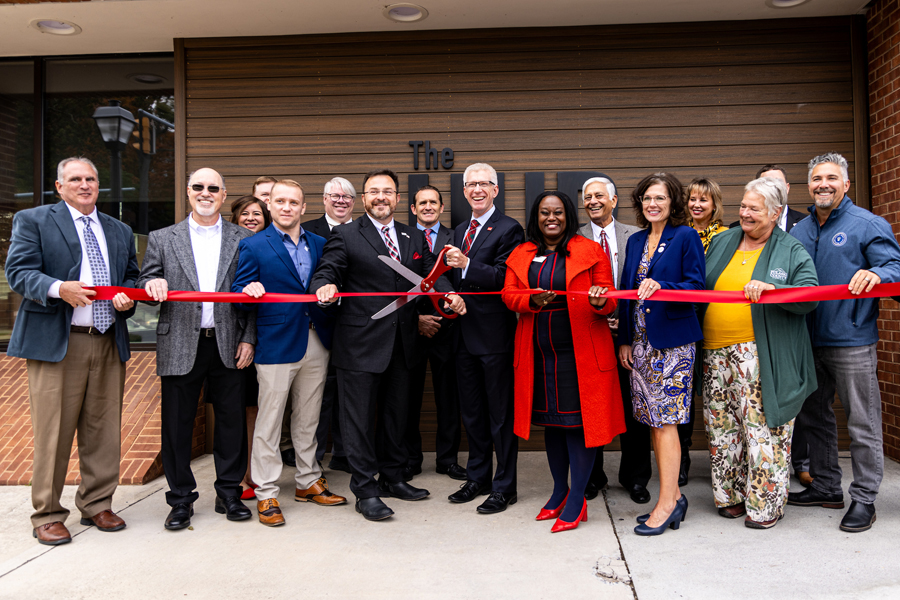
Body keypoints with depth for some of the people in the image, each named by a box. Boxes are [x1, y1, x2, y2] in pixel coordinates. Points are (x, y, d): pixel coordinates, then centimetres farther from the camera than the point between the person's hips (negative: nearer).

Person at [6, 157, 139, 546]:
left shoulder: (120, 231, 20)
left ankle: (96, 505, 23)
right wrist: (59, 289, -22)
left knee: (104, 430, 8)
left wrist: (127, 298, -1)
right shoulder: (32, 221, 6)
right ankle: (47, 516, 13)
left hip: (109, 343, 5)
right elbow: (19, 271, -4)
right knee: (53, 432, -2)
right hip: (56, 342, -4)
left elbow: (131, 277, 23)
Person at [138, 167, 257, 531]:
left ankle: (229, 494, 23)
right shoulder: (162, 239, 9)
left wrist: (248, 338, -2)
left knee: (232, 421, 7)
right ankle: (181, 499, 22)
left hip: (229, 345, 0)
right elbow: (145, 286, 8)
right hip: (180, 347, 0)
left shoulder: (243, 239, 7)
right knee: (177, 425, 6)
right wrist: (152, 284, -16)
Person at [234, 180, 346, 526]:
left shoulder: (319, 244, 12)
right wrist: (249, 290, -25)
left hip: (316, 343, 5)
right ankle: (266, 494, 13)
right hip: (276, 344, -4)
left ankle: (308, 482, 30)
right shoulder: (253, 246, -2)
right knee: (269, 422, 1)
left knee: (308, 419, 16)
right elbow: (239, 295, -6)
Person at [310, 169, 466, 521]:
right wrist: (325, 287, -33)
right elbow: (326, 272, -9)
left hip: (402, 344, 5)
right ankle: (365, 491, 13)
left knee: (395, 414, 17)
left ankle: (393, 477, 33)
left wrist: (449, 295, -11)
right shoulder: (346, 236, -1)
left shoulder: (414, 238, 13)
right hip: (360, 343, -5)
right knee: (360, 418, 2)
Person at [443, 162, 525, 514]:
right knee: (472, 412, 16)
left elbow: (507, 278, -19)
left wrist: (466, 265, -27)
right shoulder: (460, 231, 16)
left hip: (495, 335, -8)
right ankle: (478, 478, 31)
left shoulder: (509, 230, -8)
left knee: (501, 414, 3)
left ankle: (504, 487, 15)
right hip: (465, 334, 8)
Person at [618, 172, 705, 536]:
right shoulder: (635, 241, 15)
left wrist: (661, 286, -26)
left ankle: (667, 503, 3)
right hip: (640, 341, 7)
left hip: (671, 339, -6)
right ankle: (673, 497, 19)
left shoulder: (686, 237, -3)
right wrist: (624, 340, 12)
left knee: (664, 421, -6)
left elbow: (696, 285, -9)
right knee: (654, 421, 8)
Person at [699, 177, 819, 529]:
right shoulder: (722, 242, 15)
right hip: (716, 353, 5)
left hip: (761, 355, -4)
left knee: (762, 427, -2)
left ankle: (766, 503, 13)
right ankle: (732, 495, 26)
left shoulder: (792, 252, 2)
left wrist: (771, 288, -27)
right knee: (722, 427, 10)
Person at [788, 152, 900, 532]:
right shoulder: (799, 231, 15)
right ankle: (825, 487, 29)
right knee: (814, 416, 15)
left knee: (862, 423, 0)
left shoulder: (867, 225, -3)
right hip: (807, 340, 7)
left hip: (851, 340, -6)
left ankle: (863, 498, 12)